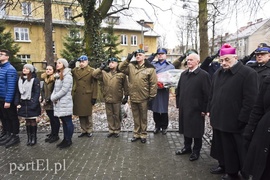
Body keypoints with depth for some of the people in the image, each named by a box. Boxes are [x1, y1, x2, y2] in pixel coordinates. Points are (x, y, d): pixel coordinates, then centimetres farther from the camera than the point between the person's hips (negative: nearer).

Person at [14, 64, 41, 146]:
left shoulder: (35, 80, -9)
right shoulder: (20, 79, 9)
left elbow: (37, 93, -12)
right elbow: (18, 92, 10)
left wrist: (34, 104, -18)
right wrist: (17, 103, 3)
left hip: (32, 104, -5)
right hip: (23, 103, 5)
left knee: (33, 121, 4)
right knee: (27, 121, 12)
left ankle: (34, 138, 16)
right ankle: (29, 138, 21)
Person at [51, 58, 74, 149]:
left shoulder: (67, 76, -11)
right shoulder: (58, 76, 17)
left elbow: (64, 90, -17)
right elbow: (55, 89, 17)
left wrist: (54, 97, -10)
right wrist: (52, 97, -1)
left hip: (65, 103, -8)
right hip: (58, 103, 8)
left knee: (68, 121, 0)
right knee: (64, 122, 14)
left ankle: (68, 140, 9)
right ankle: (65, 139, 23)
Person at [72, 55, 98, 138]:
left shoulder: (92, 71, -4)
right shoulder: (75, 70, 9)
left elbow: (95, 85, -6)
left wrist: (94, 97, -10)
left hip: (87, 96, -4)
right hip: (77, 97, 4)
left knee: (88, 115, 6)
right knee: (80, 115, 10)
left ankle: (89, 131, 21)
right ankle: (83, 130, 24)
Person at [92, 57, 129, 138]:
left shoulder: (121, 74, -2)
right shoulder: (104, 73, 5)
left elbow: (125, 86, 1)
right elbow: (94, 74, -4)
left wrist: (126, 96, 1)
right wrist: (101, 68, -7)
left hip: (117, 99, -3)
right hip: (107, 98, 3)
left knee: (117, 115, 8)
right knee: (109, 115, 12)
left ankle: (117, 130, 22)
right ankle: (111, 130, 25)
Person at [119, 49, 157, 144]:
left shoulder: (150, 68, -8)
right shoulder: (131, 66, 3)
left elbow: (153, 83, -8)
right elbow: (121, 68, -4)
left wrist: (152, 95, -8)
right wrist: (127, 60, -15)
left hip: (143, 98, -3)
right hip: (133, 97, 4)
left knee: (143, 117, 12)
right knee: (136, 117, 17)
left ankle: (143, 134, 26)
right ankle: (136, 134, 31)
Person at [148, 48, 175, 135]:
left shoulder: (170, 66, 5)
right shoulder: (152, 64, 9)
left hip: (164, 90, -2)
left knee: (164, 110, 6)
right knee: (155, 109, 8)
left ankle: (164, 126, 22)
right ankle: (157, 125, 23)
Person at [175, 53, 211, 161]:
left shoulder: (203, 75, -10)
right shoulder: (183, 74, 9)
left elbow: (207, 94, -12)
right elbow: (178, 90, 14)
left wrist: (204, 109, -13)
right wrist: (178, 104, 10)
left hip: (196, 109, -6)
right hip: (184, 108, 6)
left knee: (196, 130, 7)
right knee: (186, 128, 16)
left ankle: (196, 151, 23)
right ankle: (187, 147, 33)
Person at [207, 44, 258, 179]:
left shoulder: (248, 73, -12)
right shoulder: (218, 73, 11)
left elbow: (250, 100, -16)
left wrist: (242, 120, -16)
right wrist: (210, 110, 12)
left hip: (233, 121, -6)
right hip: (218, 119, 7)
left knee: (232, 148, 7)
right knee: (220, 145, 19)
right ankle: (223, 165, 38)